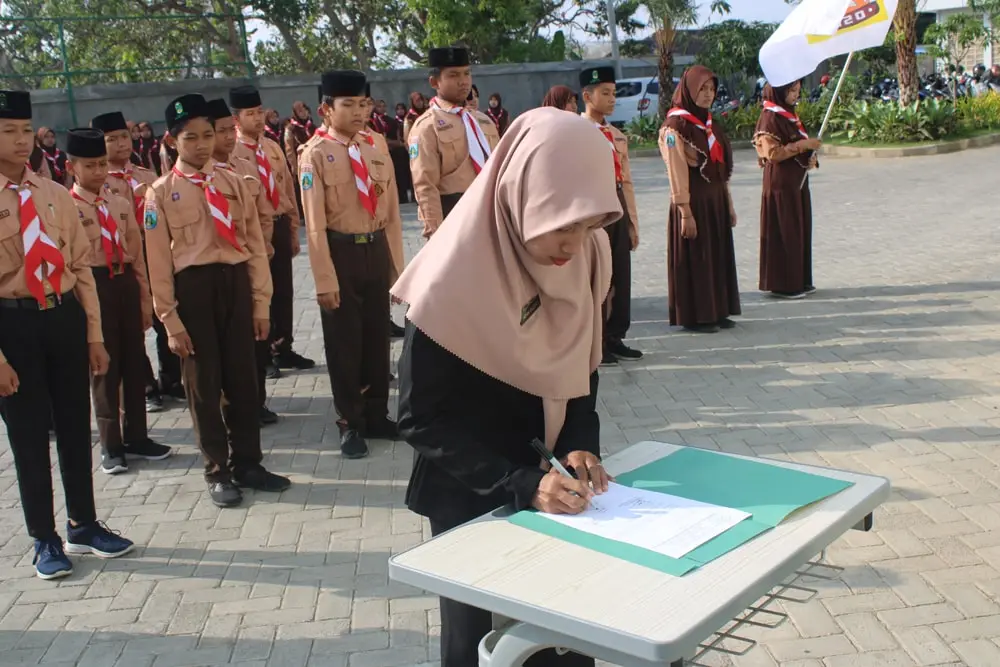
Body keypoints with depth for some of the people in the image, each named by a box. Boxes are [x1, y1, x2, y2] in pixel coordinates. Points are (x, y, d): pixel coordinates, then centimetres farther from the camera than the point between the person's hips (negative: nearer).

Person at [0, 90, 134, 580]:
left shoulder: (56, 195, 5)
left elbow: (80, 266, 8)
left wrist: (94, 334, 6)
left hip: (65, 316, 4)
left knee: (75, 427, 14)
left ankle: (83, 525, 32)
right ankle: (45, 540, 24)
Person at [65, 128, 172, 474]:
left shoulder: (121, 204, 8)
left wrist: (144, 298, 10)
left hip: (126, 283, 5)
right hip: (92, 286, -5)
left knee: (135, 362, 12)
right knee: (104, 365, 5)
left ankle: (136, 437, 27)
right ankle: (111, 446, 18)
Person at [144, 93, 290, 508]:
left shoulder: (233, 183, 6)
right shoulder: (161, 192, -3)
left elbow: (255, 244, 7)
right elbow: (159, 261, -4)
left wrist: (261, 302, 3)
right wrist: (170, 320, -8)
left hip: (236, 282, 3)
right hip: (193, 288, -3)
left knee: (241, 377, 11)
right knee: (204, 382, 7)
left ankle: (247, 463, 26)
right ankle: (217, 472, 20)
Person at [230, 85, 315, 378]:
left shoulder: (273, 148, 8)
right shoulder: (230, 152, -11)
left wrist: (293, 230, 12)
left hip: (280, 225, 6)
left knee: (284, 290, 13)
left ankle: (284, 349, 25)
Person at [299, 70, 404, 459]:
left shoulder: (375, 148, 5)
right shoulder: (315, 154, -10)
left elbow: (391, 212, 8)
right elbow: (315, 224, -13)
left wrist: (397, 266, 7)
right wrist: (325, 280, -16)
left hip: (376, 251, 5)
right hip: (341, 253, -5)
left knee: (378, 337, 14)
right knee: (344, 342, 6)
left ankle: (377, 416, 30)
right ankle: (350, 424, 20)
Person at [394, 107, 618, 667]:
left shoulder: (586, 258, -10)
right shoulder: (456, 277, -26)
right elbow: (423, 418, -21)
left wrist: (580, 445, -12)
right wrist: (521, 486, -28)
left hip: (551, 483, 5)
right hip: (471, 500, -4)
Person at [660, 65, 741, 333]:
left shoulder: (708, 124, 14)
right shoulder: (676, 125, -11)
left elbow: (722, 167, 16)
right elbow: (676, 172, -16)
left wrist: (729, 204, 14)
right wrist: (685, 213, -19)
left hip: (716, 200, 8)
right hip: (693, 201, -8)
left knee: (719, 255, 11)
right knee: (694, 258, -2)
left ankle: (716, 312, 20)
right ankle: (694, 316, 7)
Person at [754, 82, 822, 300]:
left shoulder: (789, 115, 14)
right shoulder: (770, 118, -13)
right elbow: (773, 153, -19)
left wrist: (810, 153, 4)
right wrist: (803, 144, -19)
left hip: (797, 181, 9)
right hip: (780, 183, -9)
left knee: (800, 229, 12)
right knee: (784, 232, -4)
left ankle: (799, 281, 20)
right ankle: (783, 284, 4)